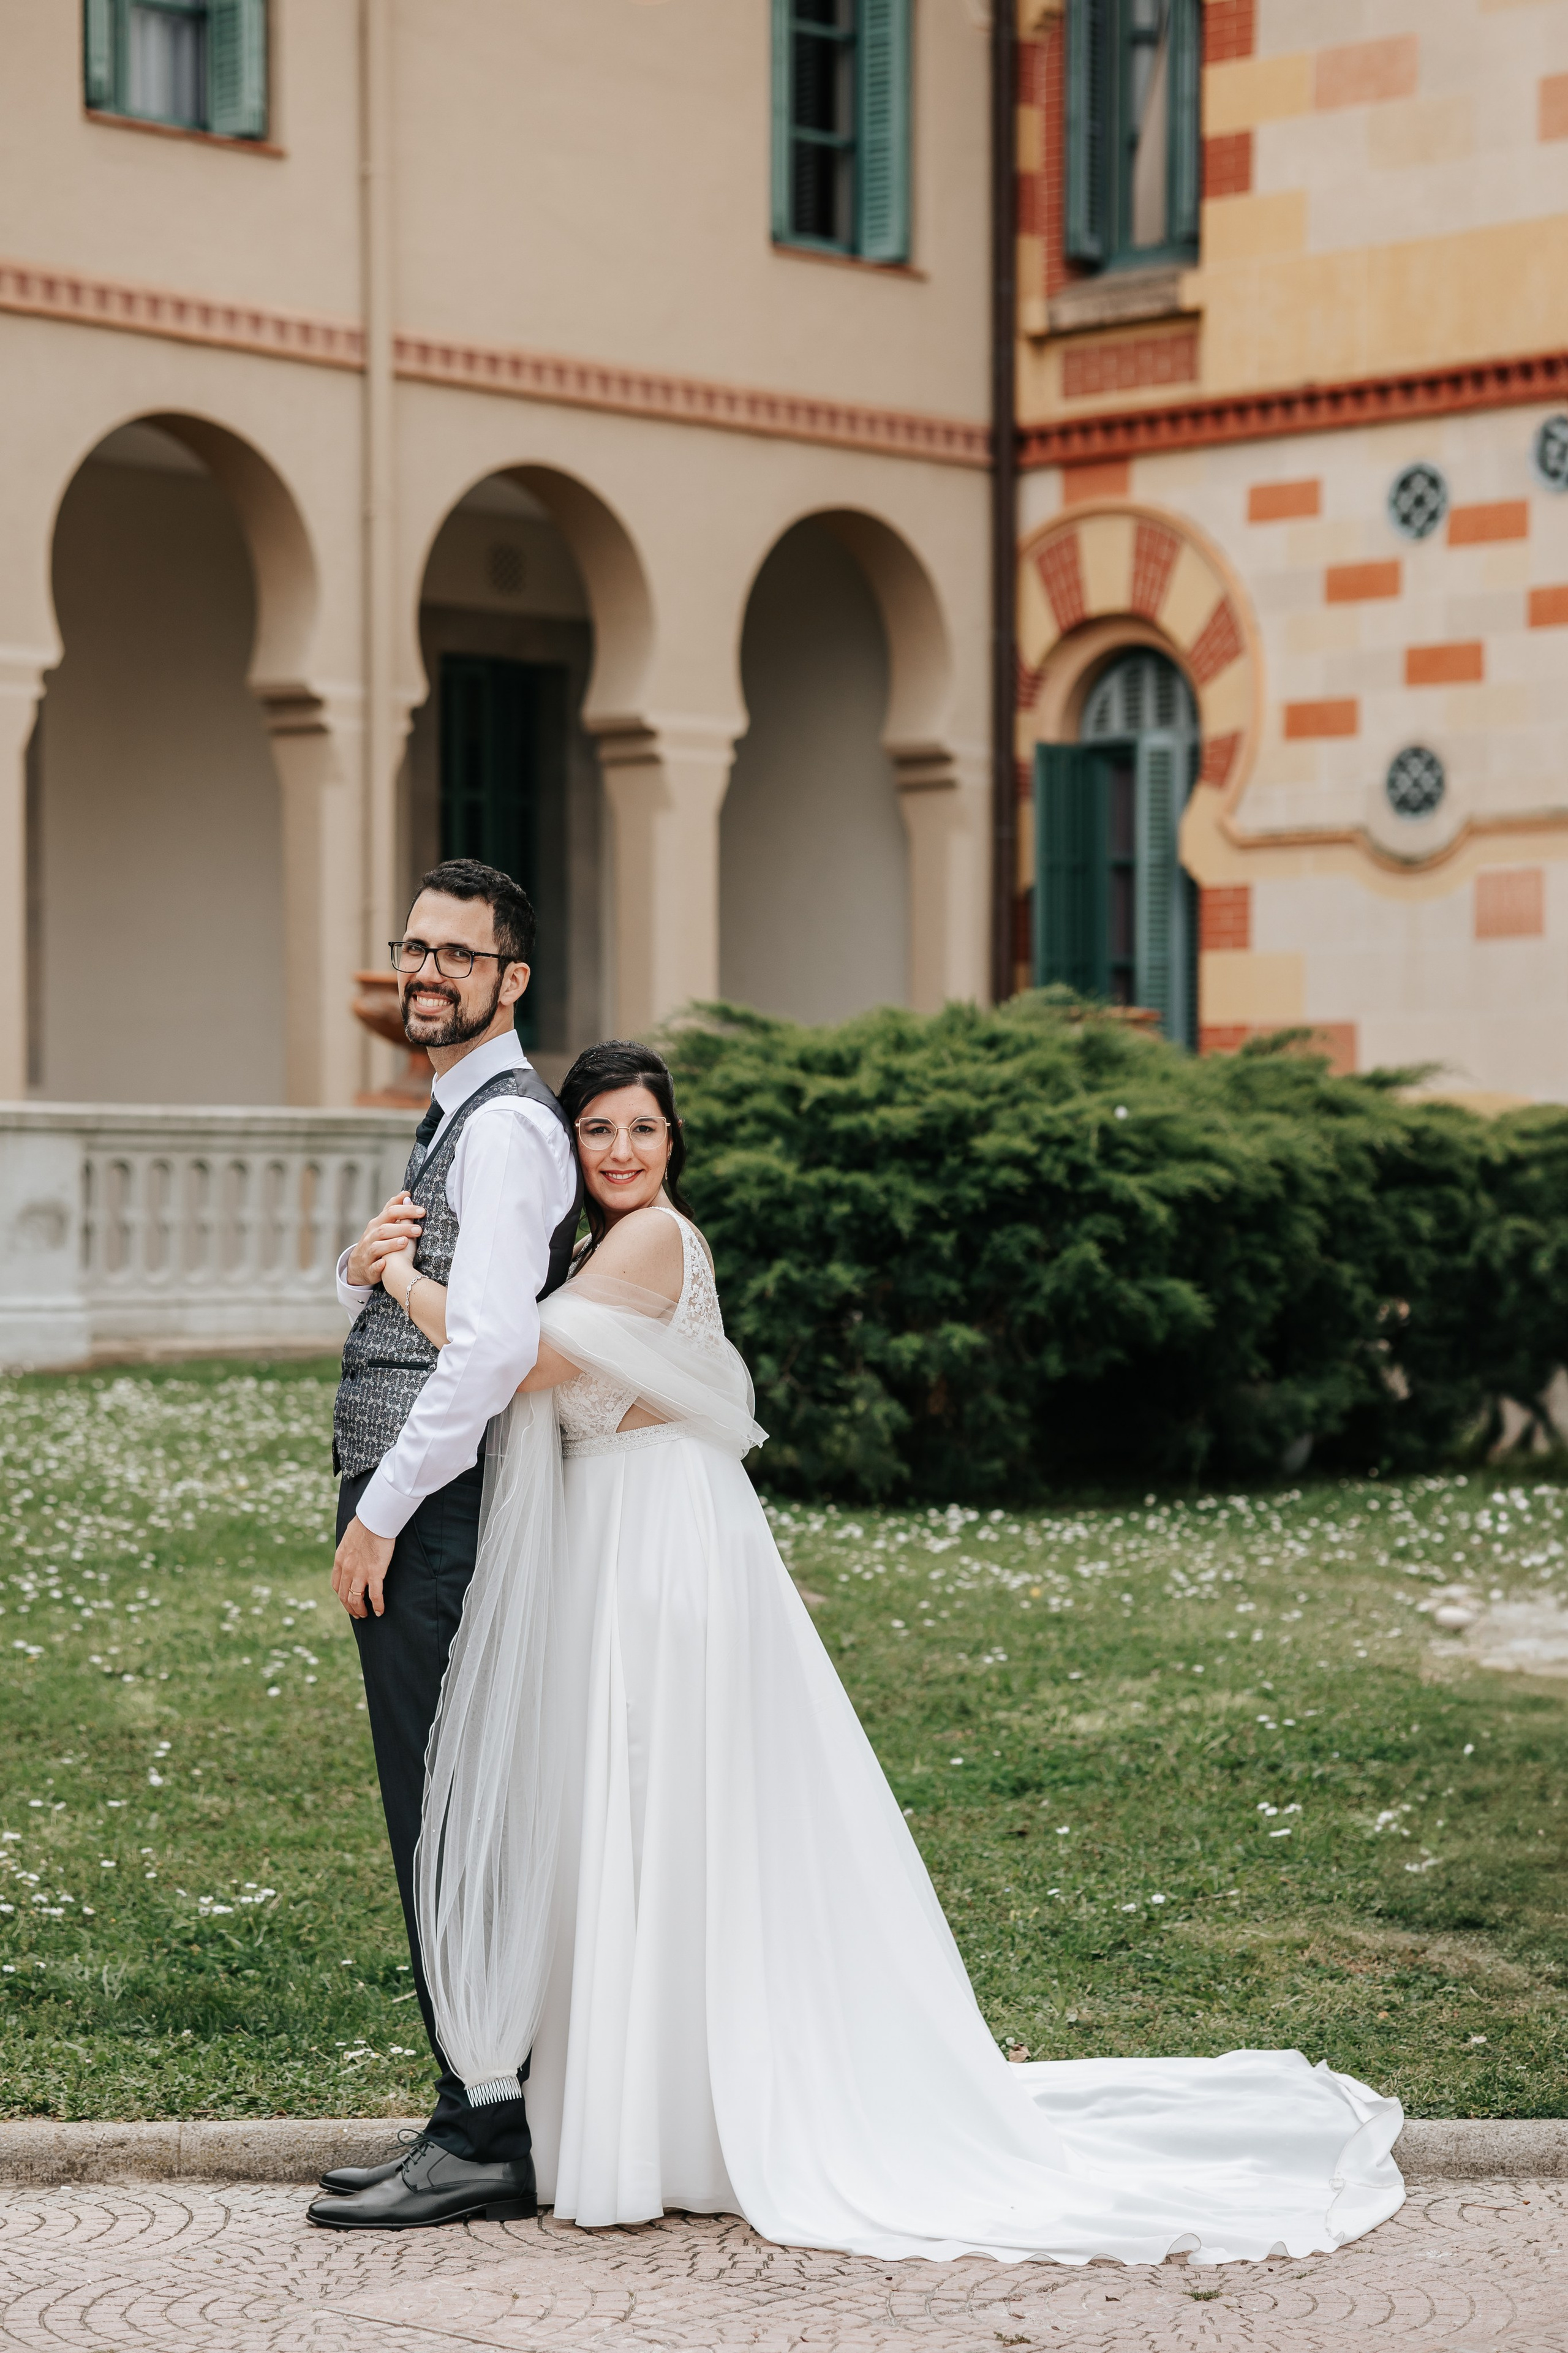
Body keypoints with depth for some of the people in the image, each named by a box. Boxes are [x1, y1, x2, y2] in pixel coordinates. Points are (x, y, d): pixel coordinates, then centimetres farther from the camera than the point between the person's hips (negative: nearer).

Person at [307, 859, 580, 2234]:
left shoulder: (507, 1127, -13)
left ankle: (486, 2144, -4)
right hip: (407, 1511, 10)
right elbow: (387, 1309, 25)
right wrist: (362, 1268, 1)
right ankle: (489, 2111, 19)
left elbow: (495, 1346, -23)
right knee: (438, 1819, 12)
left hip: (437, 1516, -10)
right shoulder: (456, 1121, 20)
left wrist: (383, 1513, -19)